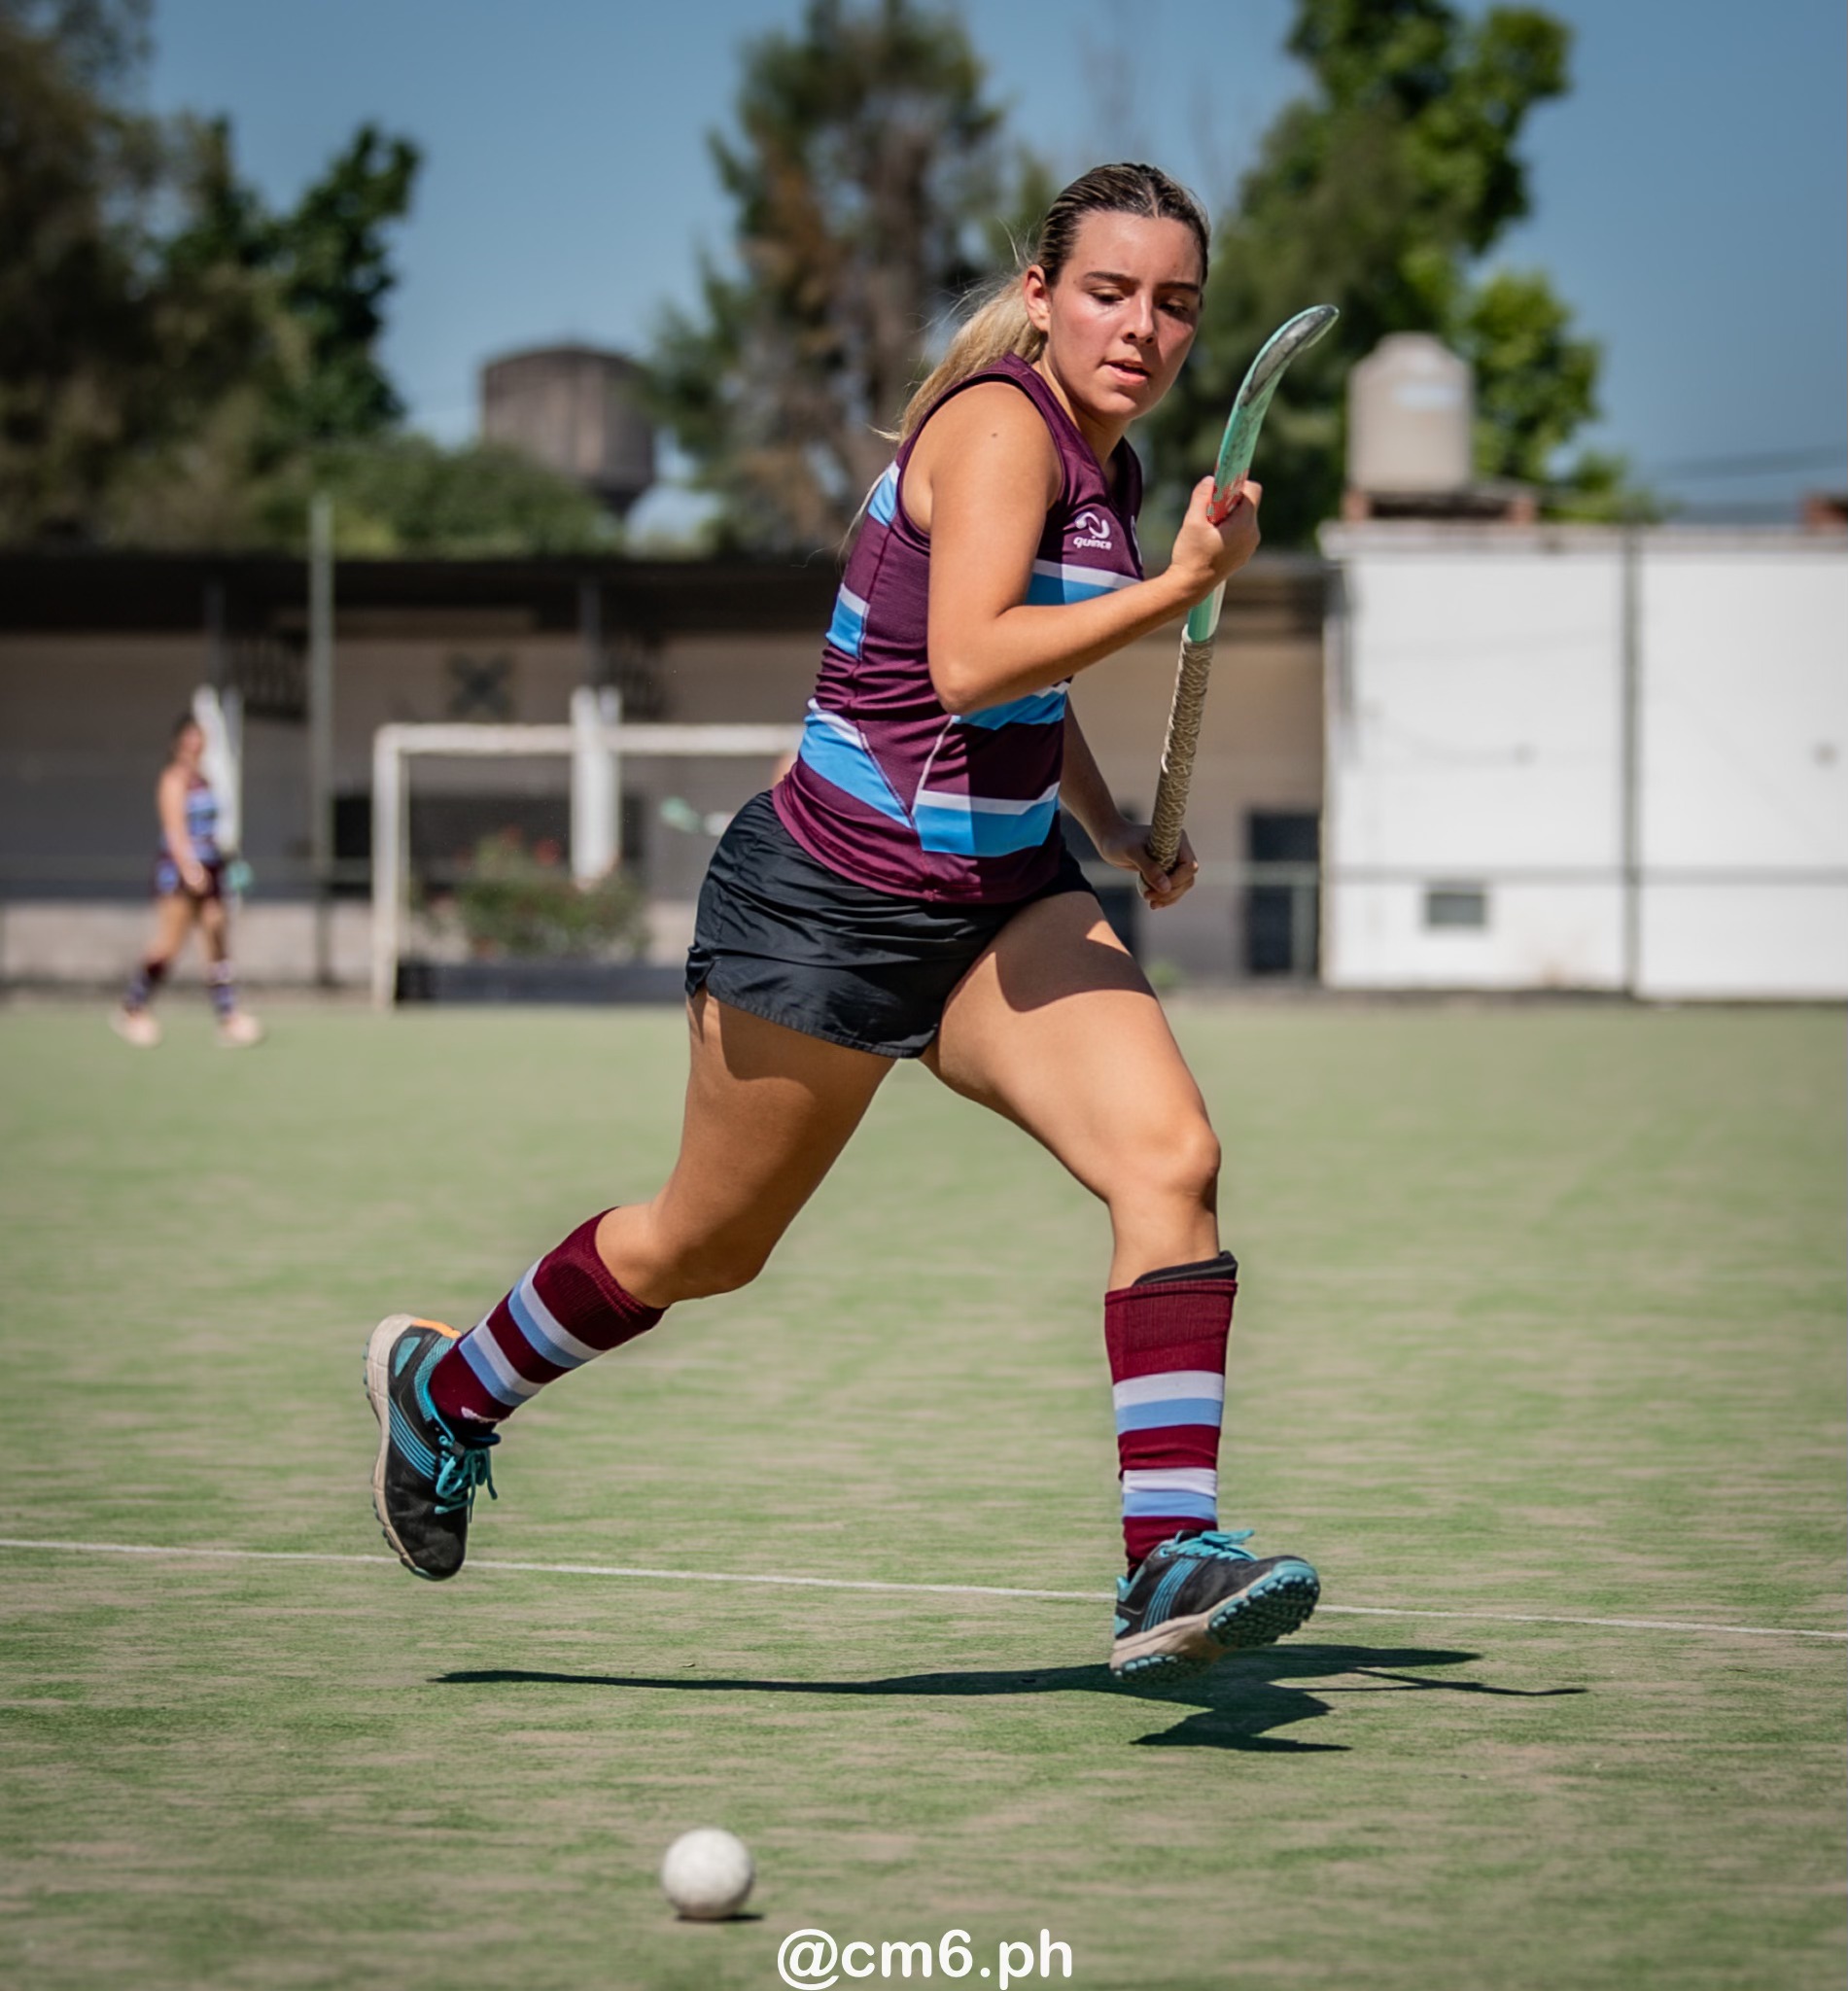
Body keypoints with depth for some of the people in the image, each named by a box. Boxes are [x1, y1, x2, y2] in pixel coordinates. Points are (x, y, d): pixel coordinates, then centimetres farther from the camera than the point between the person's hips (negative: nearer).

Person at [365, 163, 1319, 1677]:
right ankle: (447, 1389, 38)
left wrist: (1112, 827, 15)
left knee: (1171, 1158, -18)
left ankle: (1173, 1557, -21)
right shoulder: (1000, 425, -18)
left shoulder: (1106, 468, 8)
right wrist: (1181, 588, -34)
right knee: (708, 1246, 11)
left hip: (1005, 900, 7)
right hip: (831, 904, -7)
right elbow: (968, 662, -33)